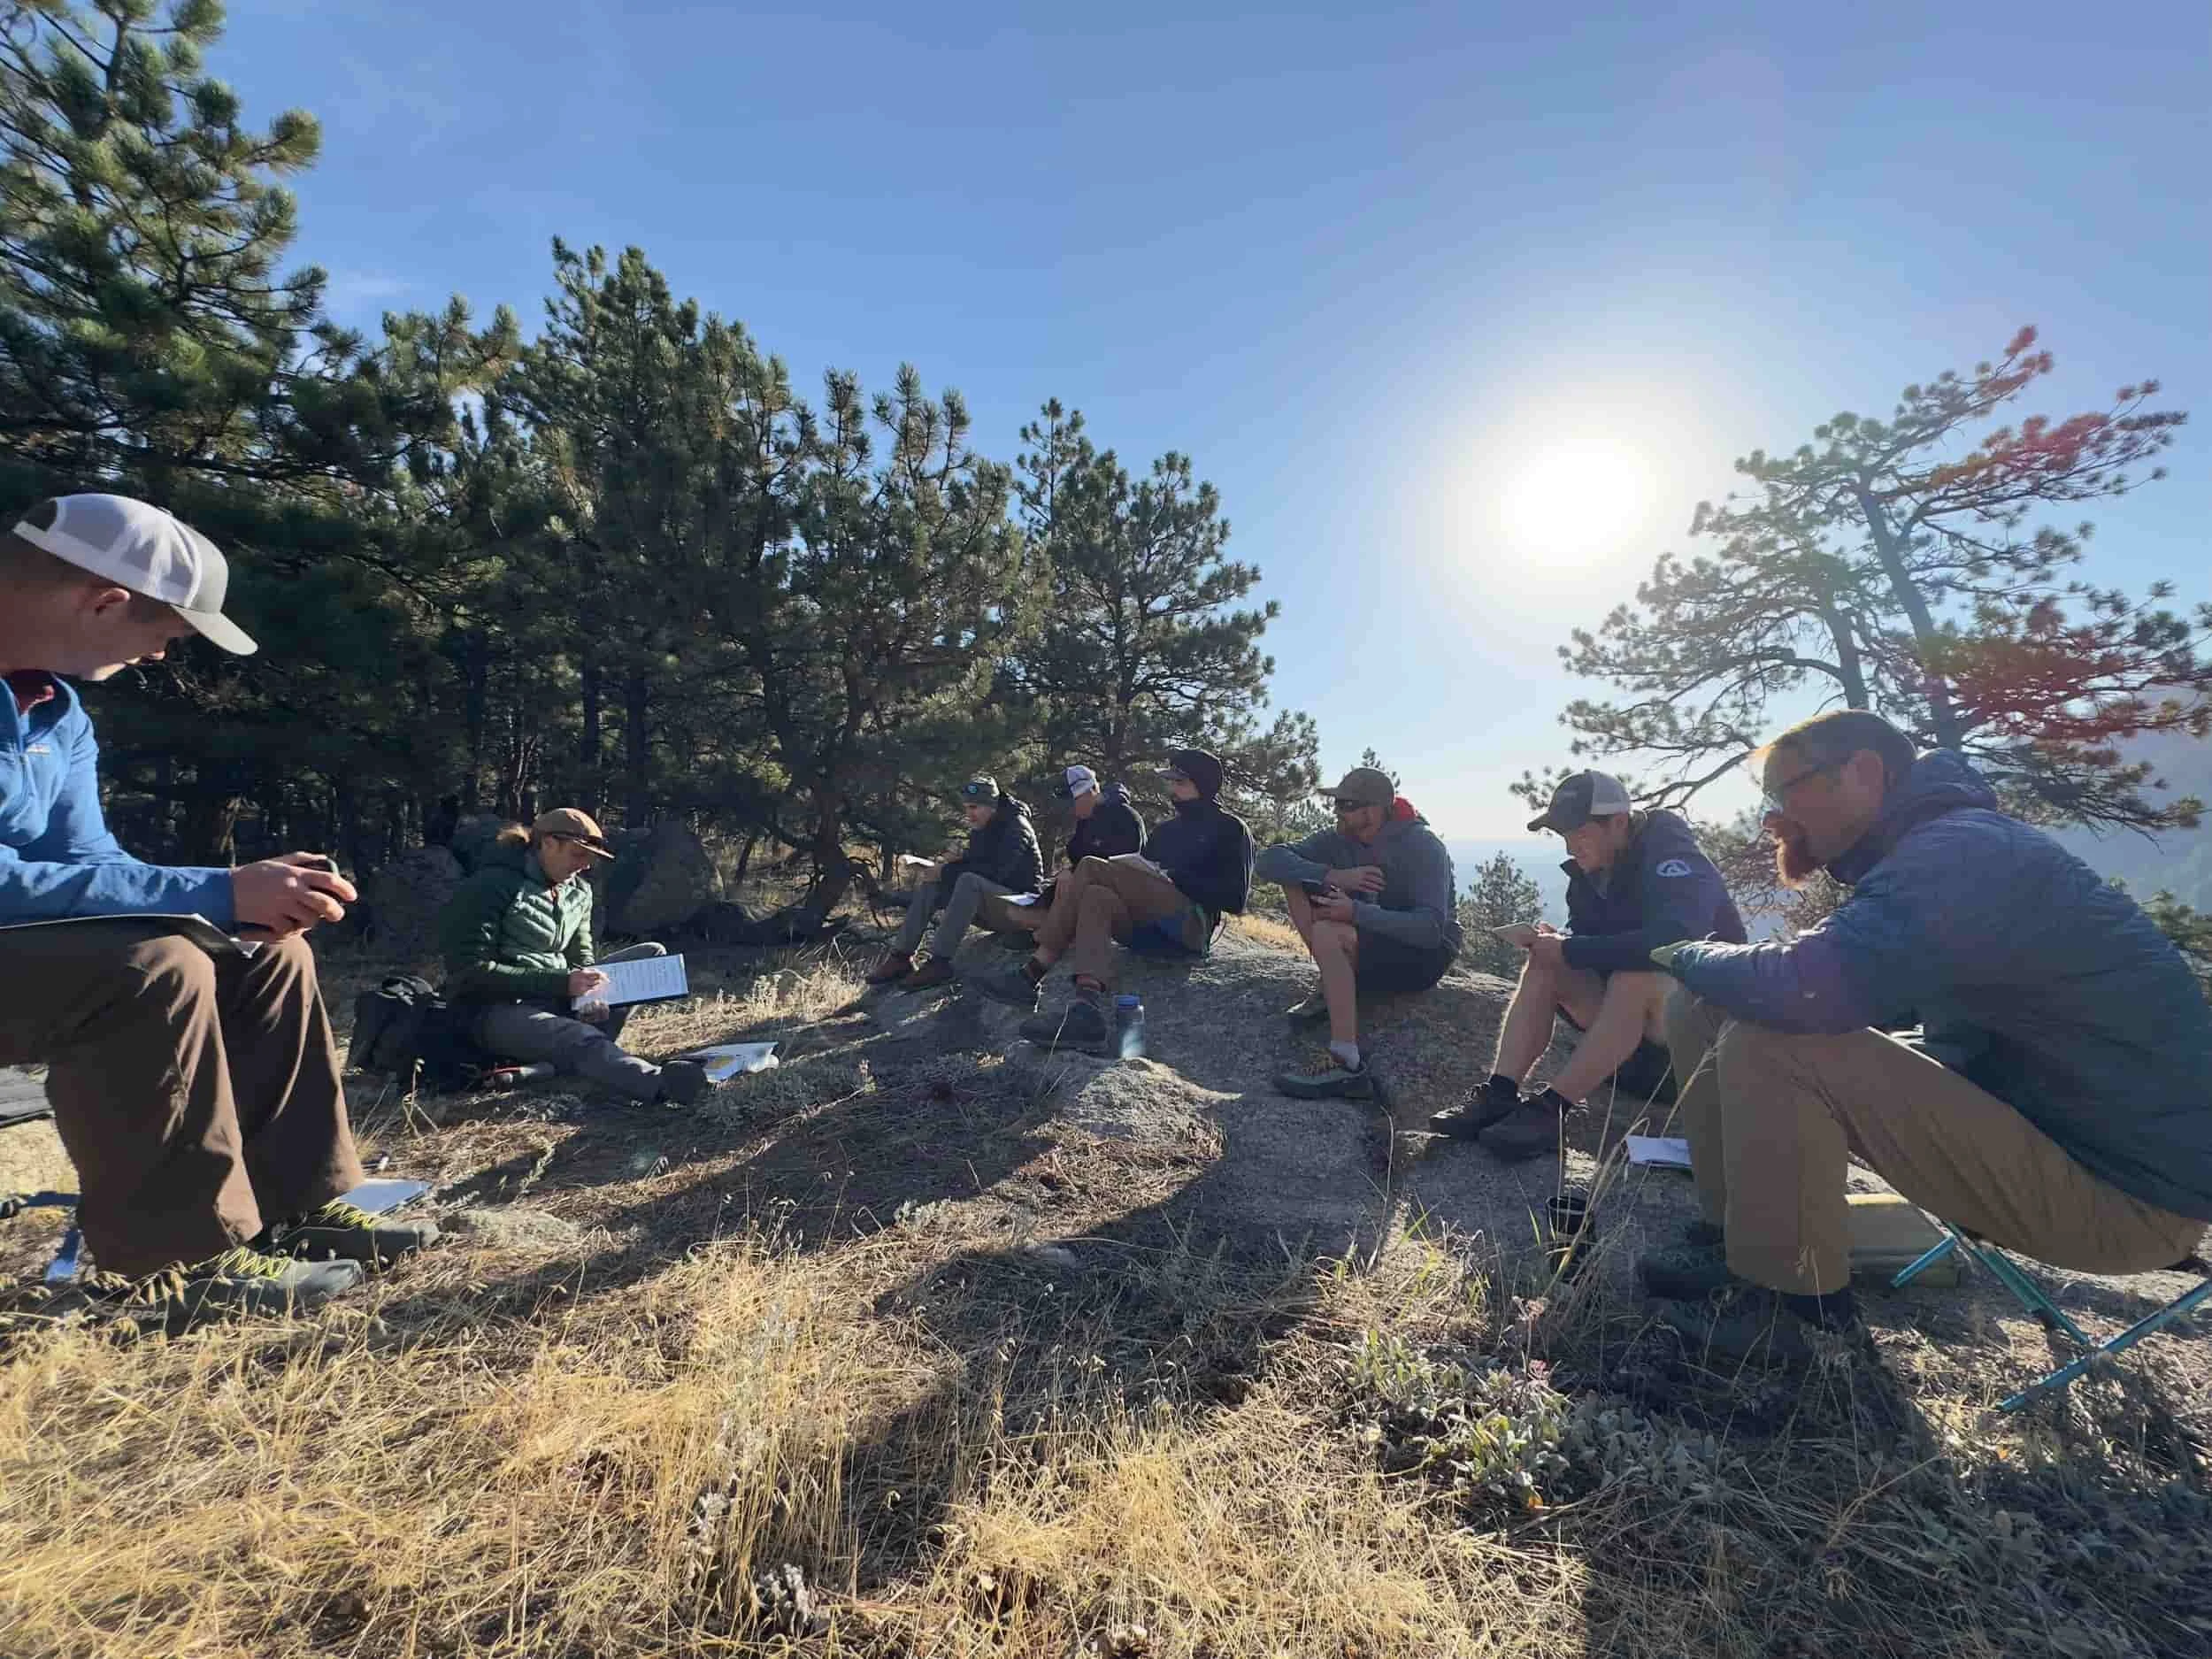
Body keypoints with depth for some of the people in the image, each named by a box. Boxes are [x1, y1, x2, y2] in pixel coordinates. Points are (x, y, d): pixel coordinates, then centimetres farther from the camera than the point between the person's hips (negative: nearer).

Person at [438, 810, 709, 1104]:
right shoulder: (492, 886, -13)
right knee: (579, 1038, -38)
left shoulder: (579, 892, 9)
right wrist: (561, 983, -26)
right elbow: (471, 972, -18)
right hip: (498, 1008, -8)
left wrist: (589, 994, -11)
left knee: (652, 955, -5)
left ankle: (593, 1047, -22)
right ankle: (662, 1084, -65)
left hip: (557, 998, 8)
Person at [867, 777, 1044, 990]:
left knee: (969, 881, -34)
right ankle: (901, 958, -13)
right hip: (992, 907, 8)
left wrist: (946, 874, -22)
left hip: (1020, 903, -8)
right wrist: (942, 871, -11)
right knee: (930, 888, -6)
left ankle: (939, 963, -36)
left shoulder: (1016, 826, -13)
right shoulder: (980, 830, 12)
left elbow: (996, 871, -25)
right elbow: (970, 863, 11)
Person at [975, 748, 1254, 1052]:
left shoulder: (1230, 829, 8)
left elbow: (1235, 899, -5)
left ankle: (1031, 975, -28)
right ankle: (1088, 1010, -41)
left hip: (1193, 923, -6)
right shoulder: (1167, 829, 29)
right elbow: (1139, 883, 18)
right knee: (1097, 896, -25)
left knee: (1092, 868, -22)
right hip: (1152, 928, 7)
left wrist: (1170, 876, -11)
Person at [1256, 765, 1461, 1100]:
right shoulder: (1339, 839, -3)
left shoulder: (1422, 847, -18)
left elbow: (1430, 928, -28)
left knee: (1328, 933, -34)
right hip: (1367, 940, 6)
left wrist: (1356, 912, -38)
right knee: (1296, 880, -11)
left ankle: (1347, 1065, -32)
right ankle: (1333, 987, -9)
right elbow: (1268, 862, -13)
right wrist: (1333, 875, -26)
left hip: (1424, 954, -6)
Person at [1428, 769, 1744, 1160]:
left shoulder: (1672, 856, -21)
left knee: (1634, 977, -36)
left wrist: (1569, 950, -31)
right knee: (1543, 967, -12)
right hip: (1632, 1011, 7)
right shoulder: (1591, 869, 1)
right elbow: (1586, 934, 9)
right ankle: (1500, 1095, -24)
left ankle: (1551, 1111, -33)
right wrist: (1553, 940, -15)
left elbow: (1670, 941, -39)